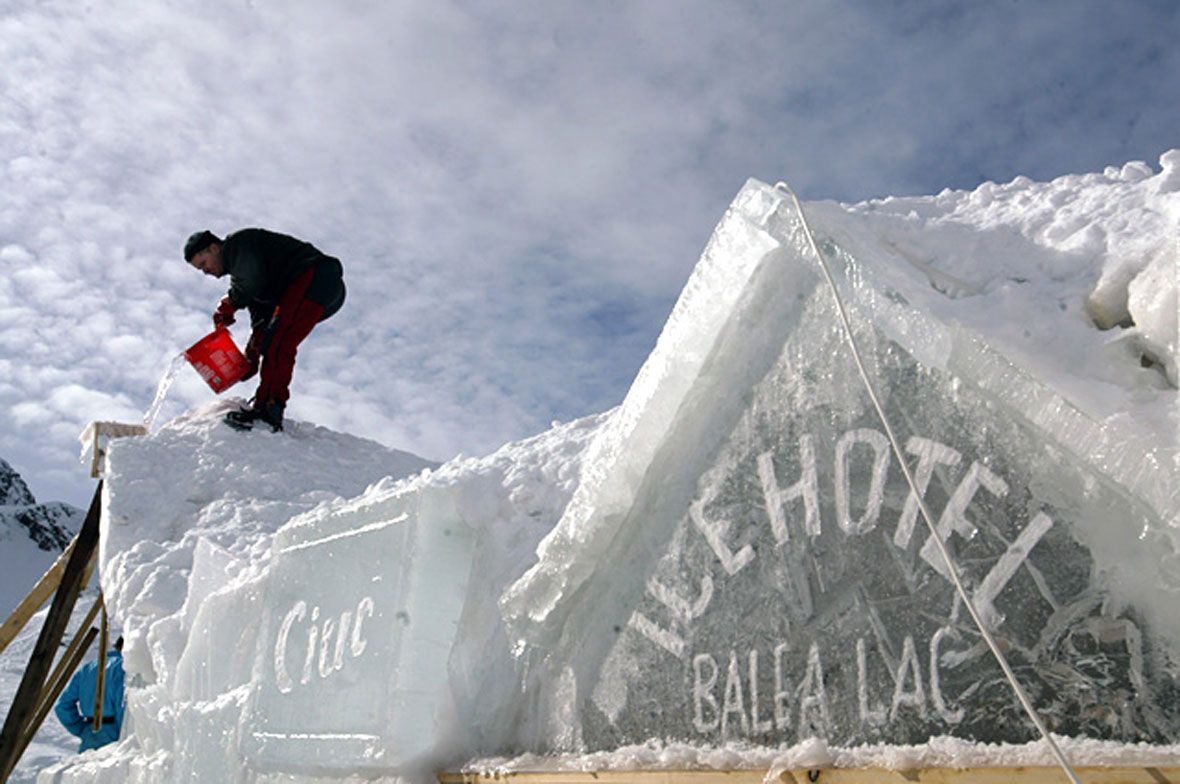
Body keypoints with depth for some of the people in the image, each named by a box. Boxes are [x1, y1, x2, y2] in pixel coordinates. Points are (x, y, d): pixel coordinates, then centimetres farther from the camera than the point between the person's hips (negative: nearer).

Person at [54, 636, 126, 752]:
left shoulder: (87, 668, 17)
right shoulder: (123, 666, -6)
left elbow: (63, 706, 14)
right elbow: (123, 705, -15)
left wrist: (83, 730, 12)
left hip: (89, 739, 7)